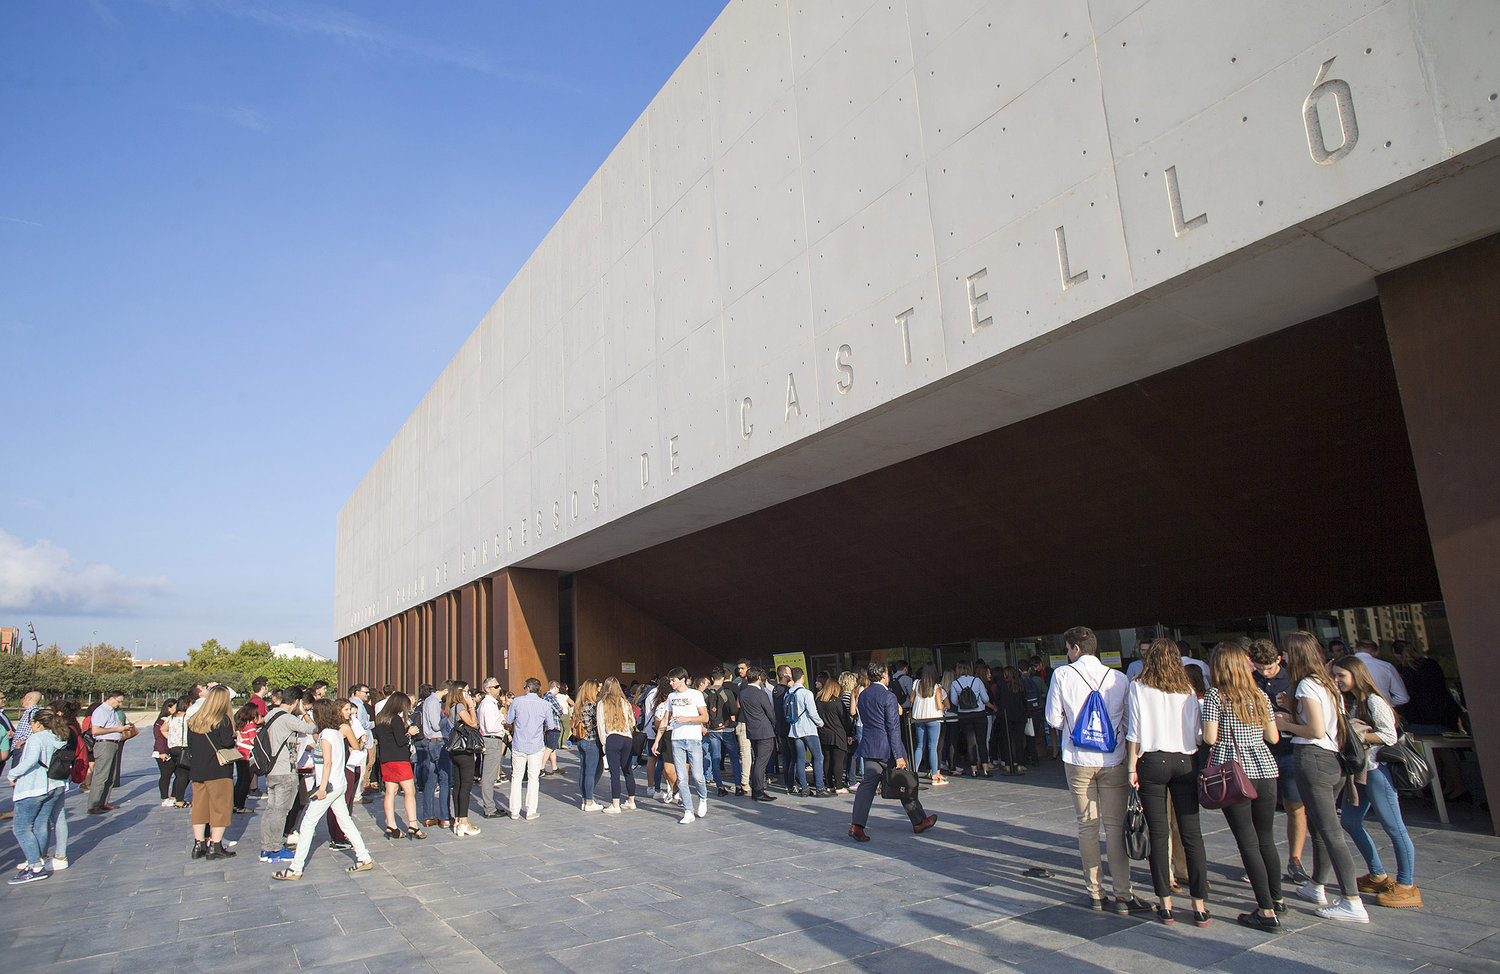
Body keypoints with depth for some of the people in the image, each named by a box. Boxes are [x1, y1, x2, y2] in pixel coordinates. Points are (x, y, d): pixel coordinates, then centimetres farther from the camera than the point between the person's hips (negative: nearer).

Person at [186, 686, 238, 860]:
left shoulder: (193, 721, 8)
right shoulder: (223, 720, -11)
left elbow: (189, 745, 11)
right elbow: (228, 743, -19)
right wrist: (233, 742, 1)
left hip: (197, 771, 6)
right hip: (219, 771, -6)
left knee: (200, 808, 14)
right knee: (220, 807, 2)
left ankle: (199, 845, 18)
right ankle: (215, 847, 3)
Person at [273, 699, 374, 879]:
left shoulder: (326, 735, -14)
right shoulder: (338, 731, 8)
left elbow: (328, 762, -20)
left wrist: (322, 788, -21)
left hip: (329, 785, -8)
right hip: (340, 784, 8)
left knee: (308, 824, 0)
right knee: (345, 821, 13)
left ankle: (295, 868, 5)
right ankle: (364, 857, 14)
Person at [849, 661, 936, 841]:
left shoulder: (862, 696, 8)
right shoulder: (888, 697, -14)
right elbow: (893, 728, -16)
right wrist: (899, 756, -15)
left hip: (869, 746, 6)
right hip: (887, 748, -6)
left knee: (867, 785, 3)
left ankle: (857, 825, -9)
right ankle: (919, 821, 25)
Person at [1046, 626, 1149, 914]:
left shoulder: (1062, 675, -4)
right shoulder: (1119, 678, -2)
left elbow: (1053, 719, 0)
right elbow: (1129, 721, 4)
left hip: (1078, 761, 0)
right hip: (1113, 760, 0)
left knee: (1087, 825, 9)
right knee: (1115, 825, 5)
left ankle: (1095, 892, 15)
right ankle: (1123, 893, 5)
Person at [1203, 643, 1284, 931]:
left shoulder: (1215, 696, -7)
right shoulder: (1260, 695, 7)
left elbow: (1210, 738, -12)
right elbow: (1273, 737, 11)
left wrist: (1203, 728, 8)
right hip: (1265, 770, 5)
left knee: (1248, 842, 0)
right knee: (1267, 839, 19)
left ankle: (1267, 911, 2)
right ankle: (1277, 898, 33)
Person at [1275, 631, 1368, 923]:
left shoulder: (1307, 684, -12)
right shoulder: (1329, 683, 14)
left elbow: (1316, 730, -17)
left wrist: (1286, 724, -3)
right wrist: (1294, 708, 16)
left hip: (1312, 758, -9)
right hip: (1334, 760, 9)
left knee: (1330, 832, -7)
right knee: (1318, 826, 19)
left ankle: (1353, 904, -6)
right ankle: (1316, 886, 32)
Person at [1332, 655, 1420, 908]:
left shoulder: (1374, 701, -13)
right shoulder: (1350, 702, 13)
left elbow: (1389, 736, -18)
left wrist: (1355, 735, -19)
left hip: (1377, 770, -10)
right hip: (1359, 770, 10)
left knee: (1394, 828, -2)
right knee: (1350, 822, 13)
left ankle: (1406, 886, 8)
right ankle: (1378, 877, 25)